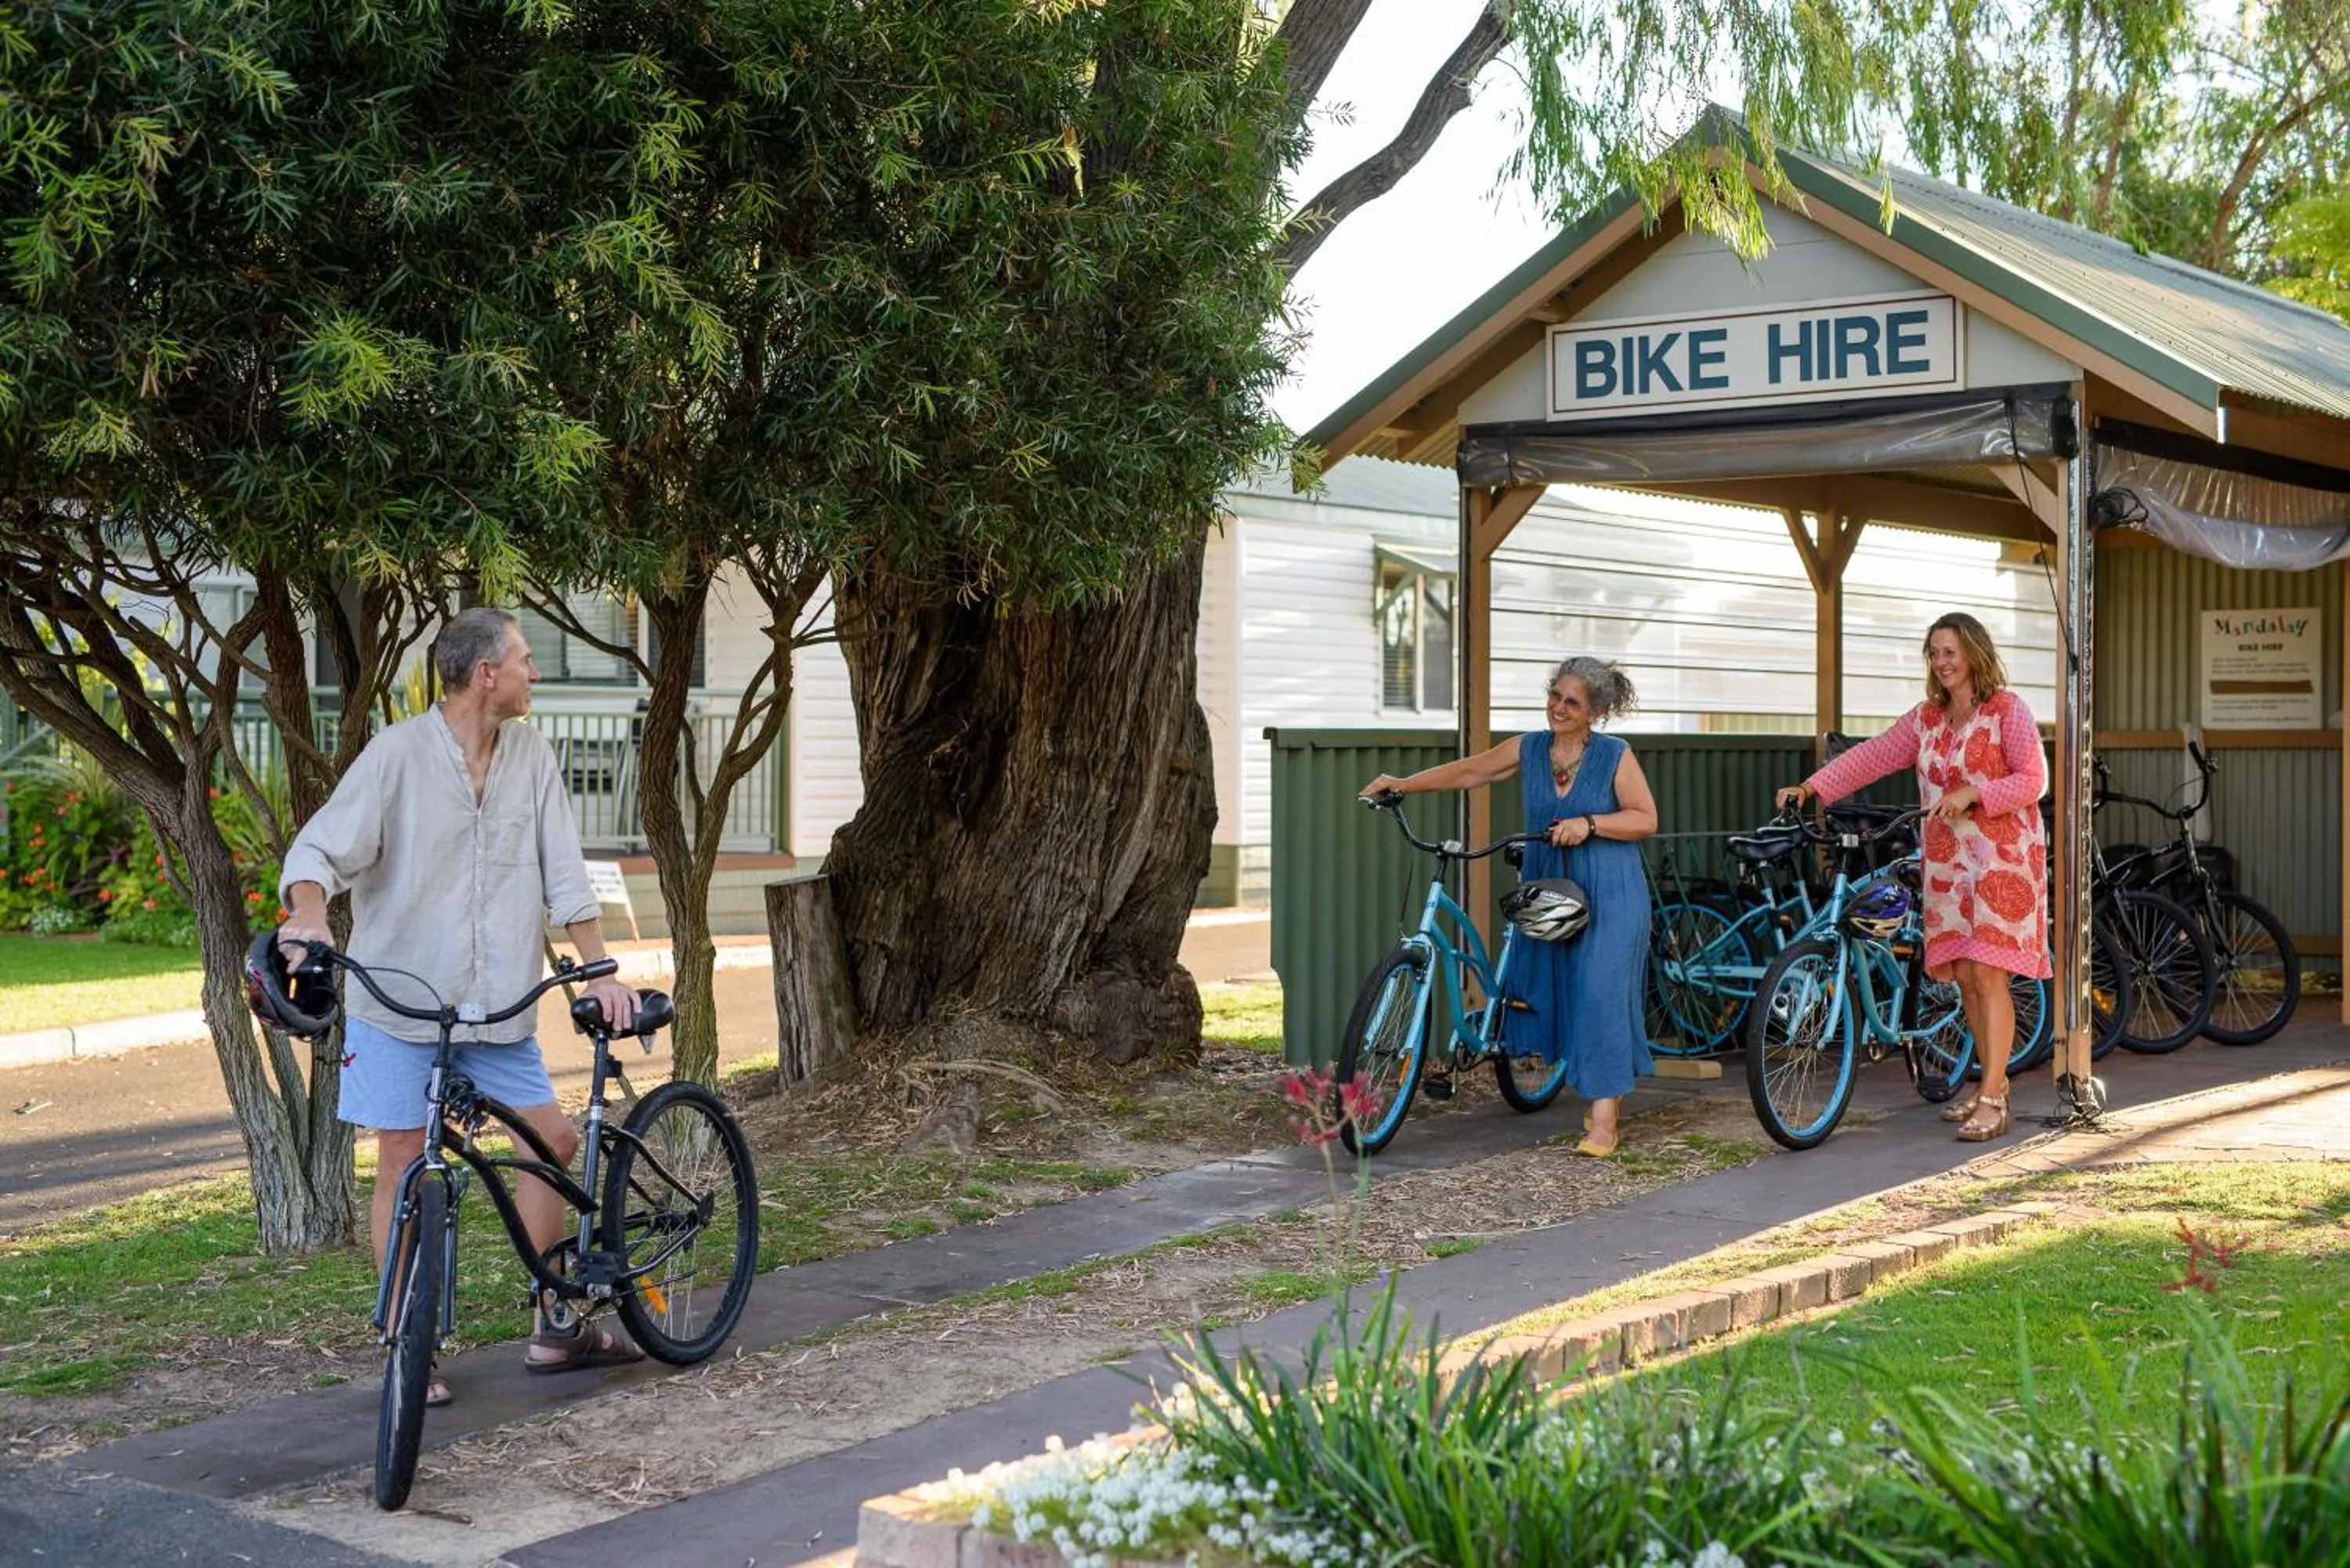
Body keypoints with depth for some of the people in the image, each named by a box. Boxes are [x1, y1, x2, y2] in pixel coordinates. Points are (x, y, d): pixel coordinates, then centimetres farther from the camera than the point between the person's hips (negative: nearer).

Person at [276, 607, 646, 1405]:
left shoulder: (529, 754, 3)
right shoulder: (399, 753, -11)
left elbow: (563, 873, 4)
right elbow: (320, 846, -16)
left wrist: (599, 973, -3)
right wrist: (309, 913, -37)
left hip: (496, 1006, 5)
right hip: (397, 999, -5)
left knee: (554, 1140, 5)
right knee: (402, 1162, -1)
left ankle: (554, 1329, 18)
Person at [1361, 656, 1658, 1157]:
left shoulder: (1616, 757, -5)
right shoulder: (1529, 749, 5)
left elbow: (1646, 818, -7)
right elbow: (1467, 772, 10)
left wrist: (1589, 823, -19)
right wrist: (1403, 784, 2)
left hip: (1608, 896, -5)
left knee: (1601, 993, -9)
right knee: (1551, 989, 5)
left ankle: (1604, 1119, -6)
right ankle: (1605, 1089, 24)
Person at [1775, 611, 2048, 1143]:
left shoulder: (2008, 710, -4)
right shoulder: (1926, 719, 13)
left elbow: (2034, 779, -9)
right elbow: (1871, 756, 6)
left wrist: (1973, 793, -21)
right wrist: (1812, 787, -4)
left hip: (2000, 858, -6)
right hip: (1947, 860, 6)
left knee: (1987, 973, -10)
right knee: (1963, 975, 7)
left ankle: (1993, 1102, -9)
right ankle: (1993, 1084, 20)